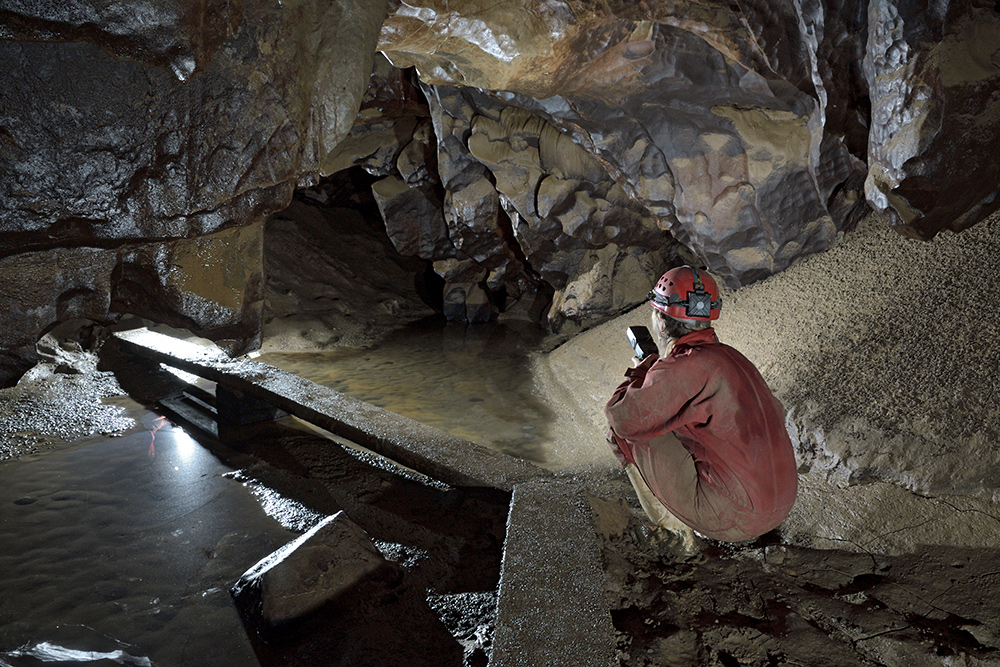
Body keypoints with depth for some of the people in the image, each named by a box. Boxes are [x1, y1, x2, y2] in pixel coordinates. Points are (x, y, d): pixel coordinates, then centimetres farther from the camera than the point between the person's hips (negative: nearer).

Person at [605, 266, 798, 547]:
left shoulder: (685, 368, -18)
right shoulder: (731, 357, 7)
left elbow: (622, 418, -18)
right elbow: (776, 415, 22)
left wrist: (641, 372, 5)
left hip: (732, 519, -8)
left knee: (624, 434, -3)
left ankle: (676, 524, 8)